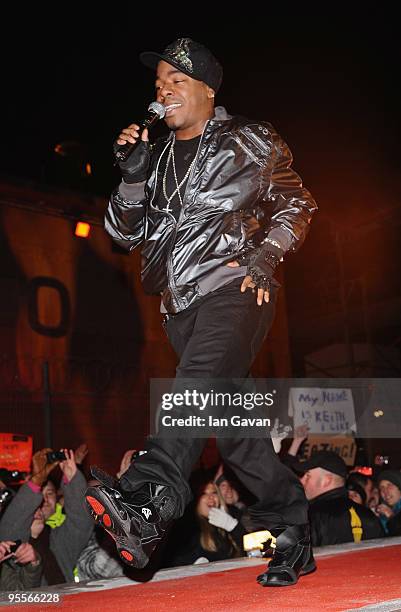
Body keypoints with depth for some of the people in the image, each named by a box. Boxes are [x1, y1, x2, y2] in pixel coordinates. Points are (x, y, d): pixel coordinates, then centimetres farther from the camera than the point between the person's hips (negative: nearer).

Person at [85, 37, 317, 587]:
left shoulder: (247, 140, 7)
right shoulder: (158, 157, 19)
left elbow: (297, 205, 11)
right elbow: (125, 234, 16)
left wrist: (265, 254, -6)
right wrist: (133, 175, 1)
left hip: (233, 288, -5)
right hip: (183, 304, 6)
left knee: (199, 383, -31)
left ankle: (147, 507, -45)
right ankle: (291, 533, 13)